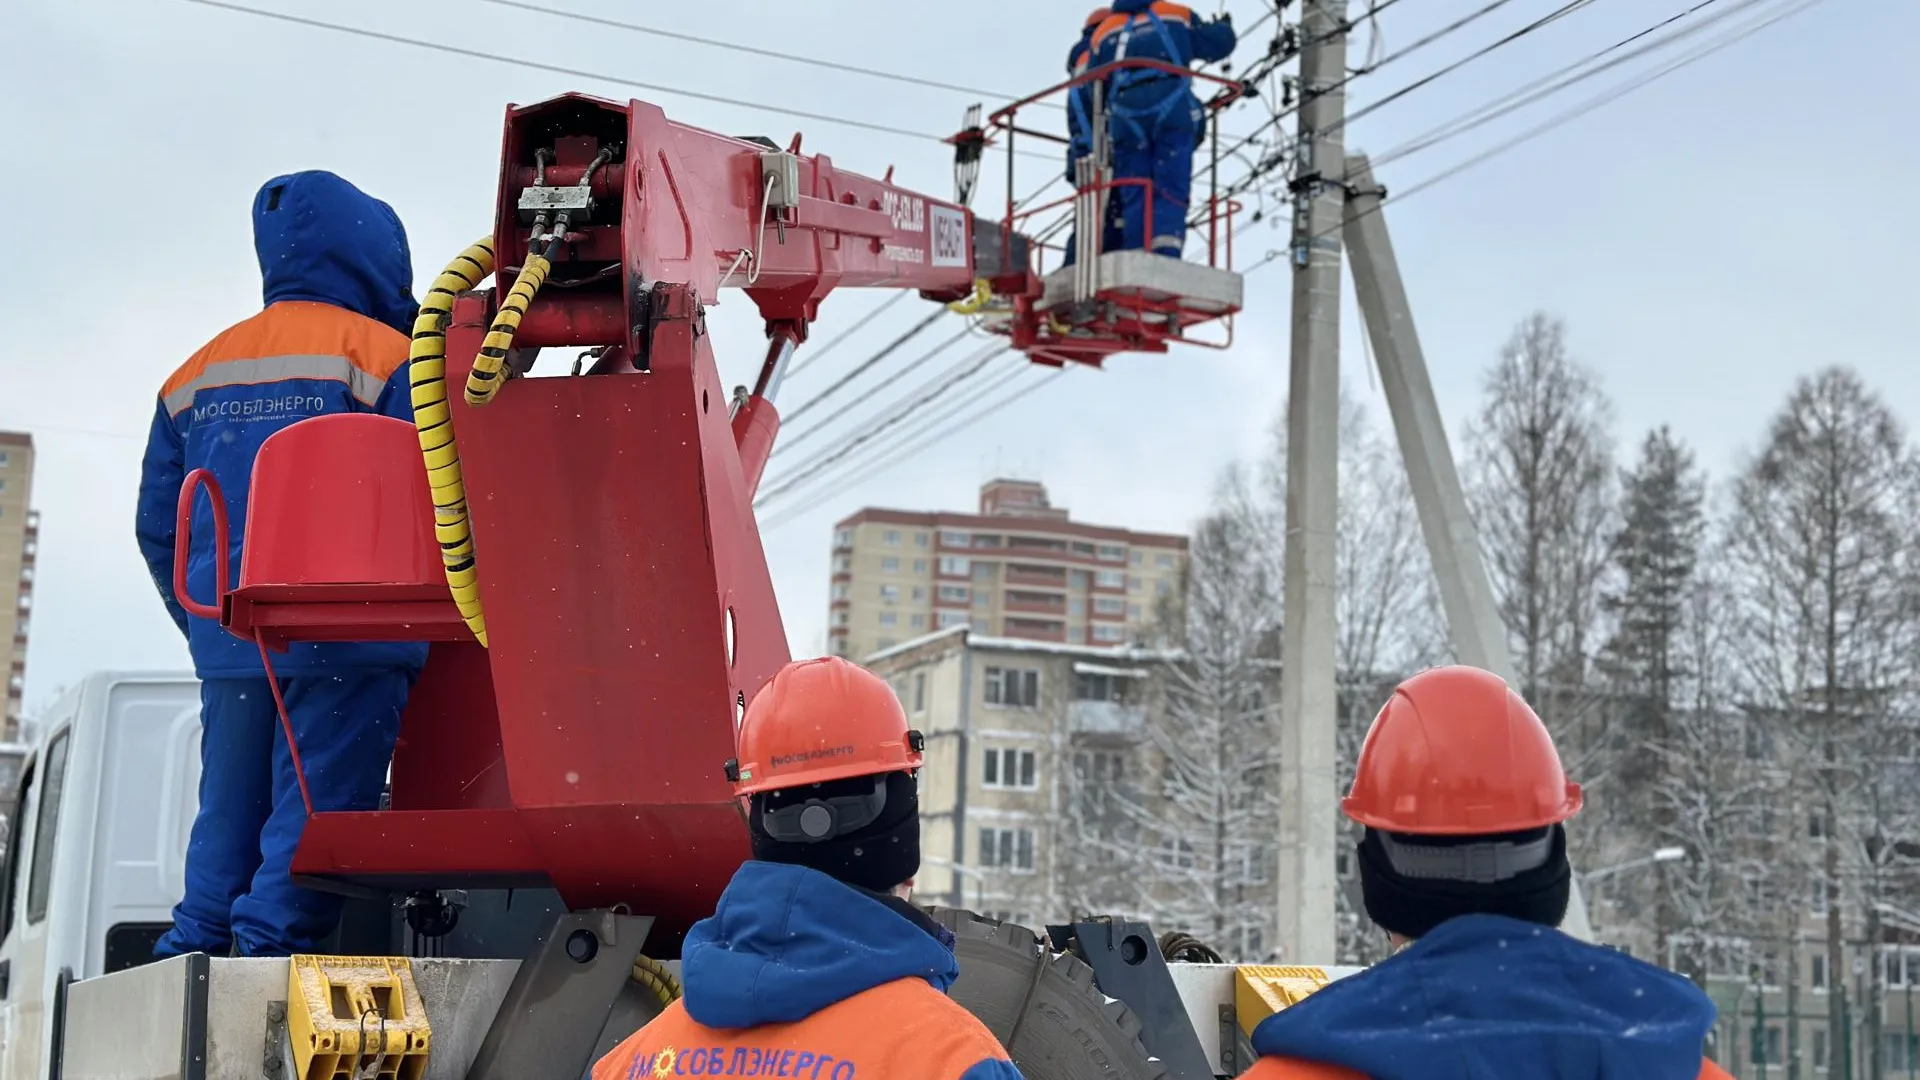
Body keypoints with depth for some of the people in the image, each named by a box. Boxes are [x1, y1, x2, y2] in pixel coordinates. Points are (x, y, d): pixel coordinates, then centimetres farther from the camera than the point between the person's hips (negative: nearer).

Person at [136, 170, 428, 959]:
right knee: (313, 816, -5)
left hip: (227, 646, 6)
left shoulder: (197, 373, 16)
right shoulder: (380, 354, -2)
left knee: (226, 819, 12)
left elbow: (157, 529, 17)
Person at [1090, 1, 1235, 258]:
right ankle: (1165, 257, -24)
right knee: (1171, 191, -7)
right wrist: (1223, 27, 42)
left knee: (1134, 197, 4)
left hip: (1125, 116, 2)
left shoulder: (1103, 33, 24)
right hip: (1172, 108, -2)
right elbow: (1219, 43, 22)